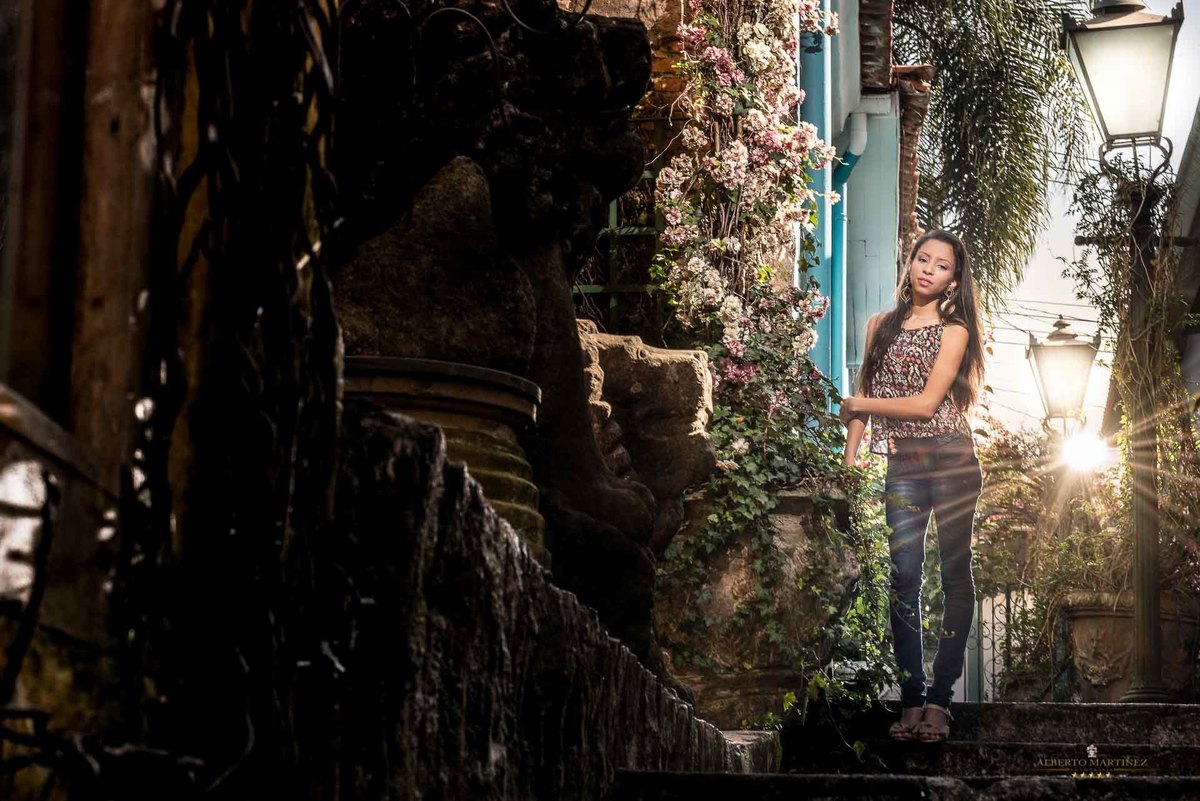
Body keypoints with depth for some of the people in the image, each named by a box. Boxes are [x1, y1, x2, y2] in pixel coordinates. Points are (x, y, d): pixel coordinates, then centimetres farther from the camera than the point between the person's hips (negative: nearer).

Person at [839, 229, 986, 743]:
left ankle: (940, 697, 3)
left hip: (951, 459, -2)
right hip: (901, 463, 3)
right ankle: (911, 698, -4)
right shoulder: (881, 326, 13)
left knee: (955, 573, 0)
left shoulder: (954, 331, 2)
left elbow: (928, 402, -8)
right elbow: (862, 397, 13)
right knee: (904, 575, -6)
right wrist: (851, 456, 3)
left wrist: (860, 404, -1)